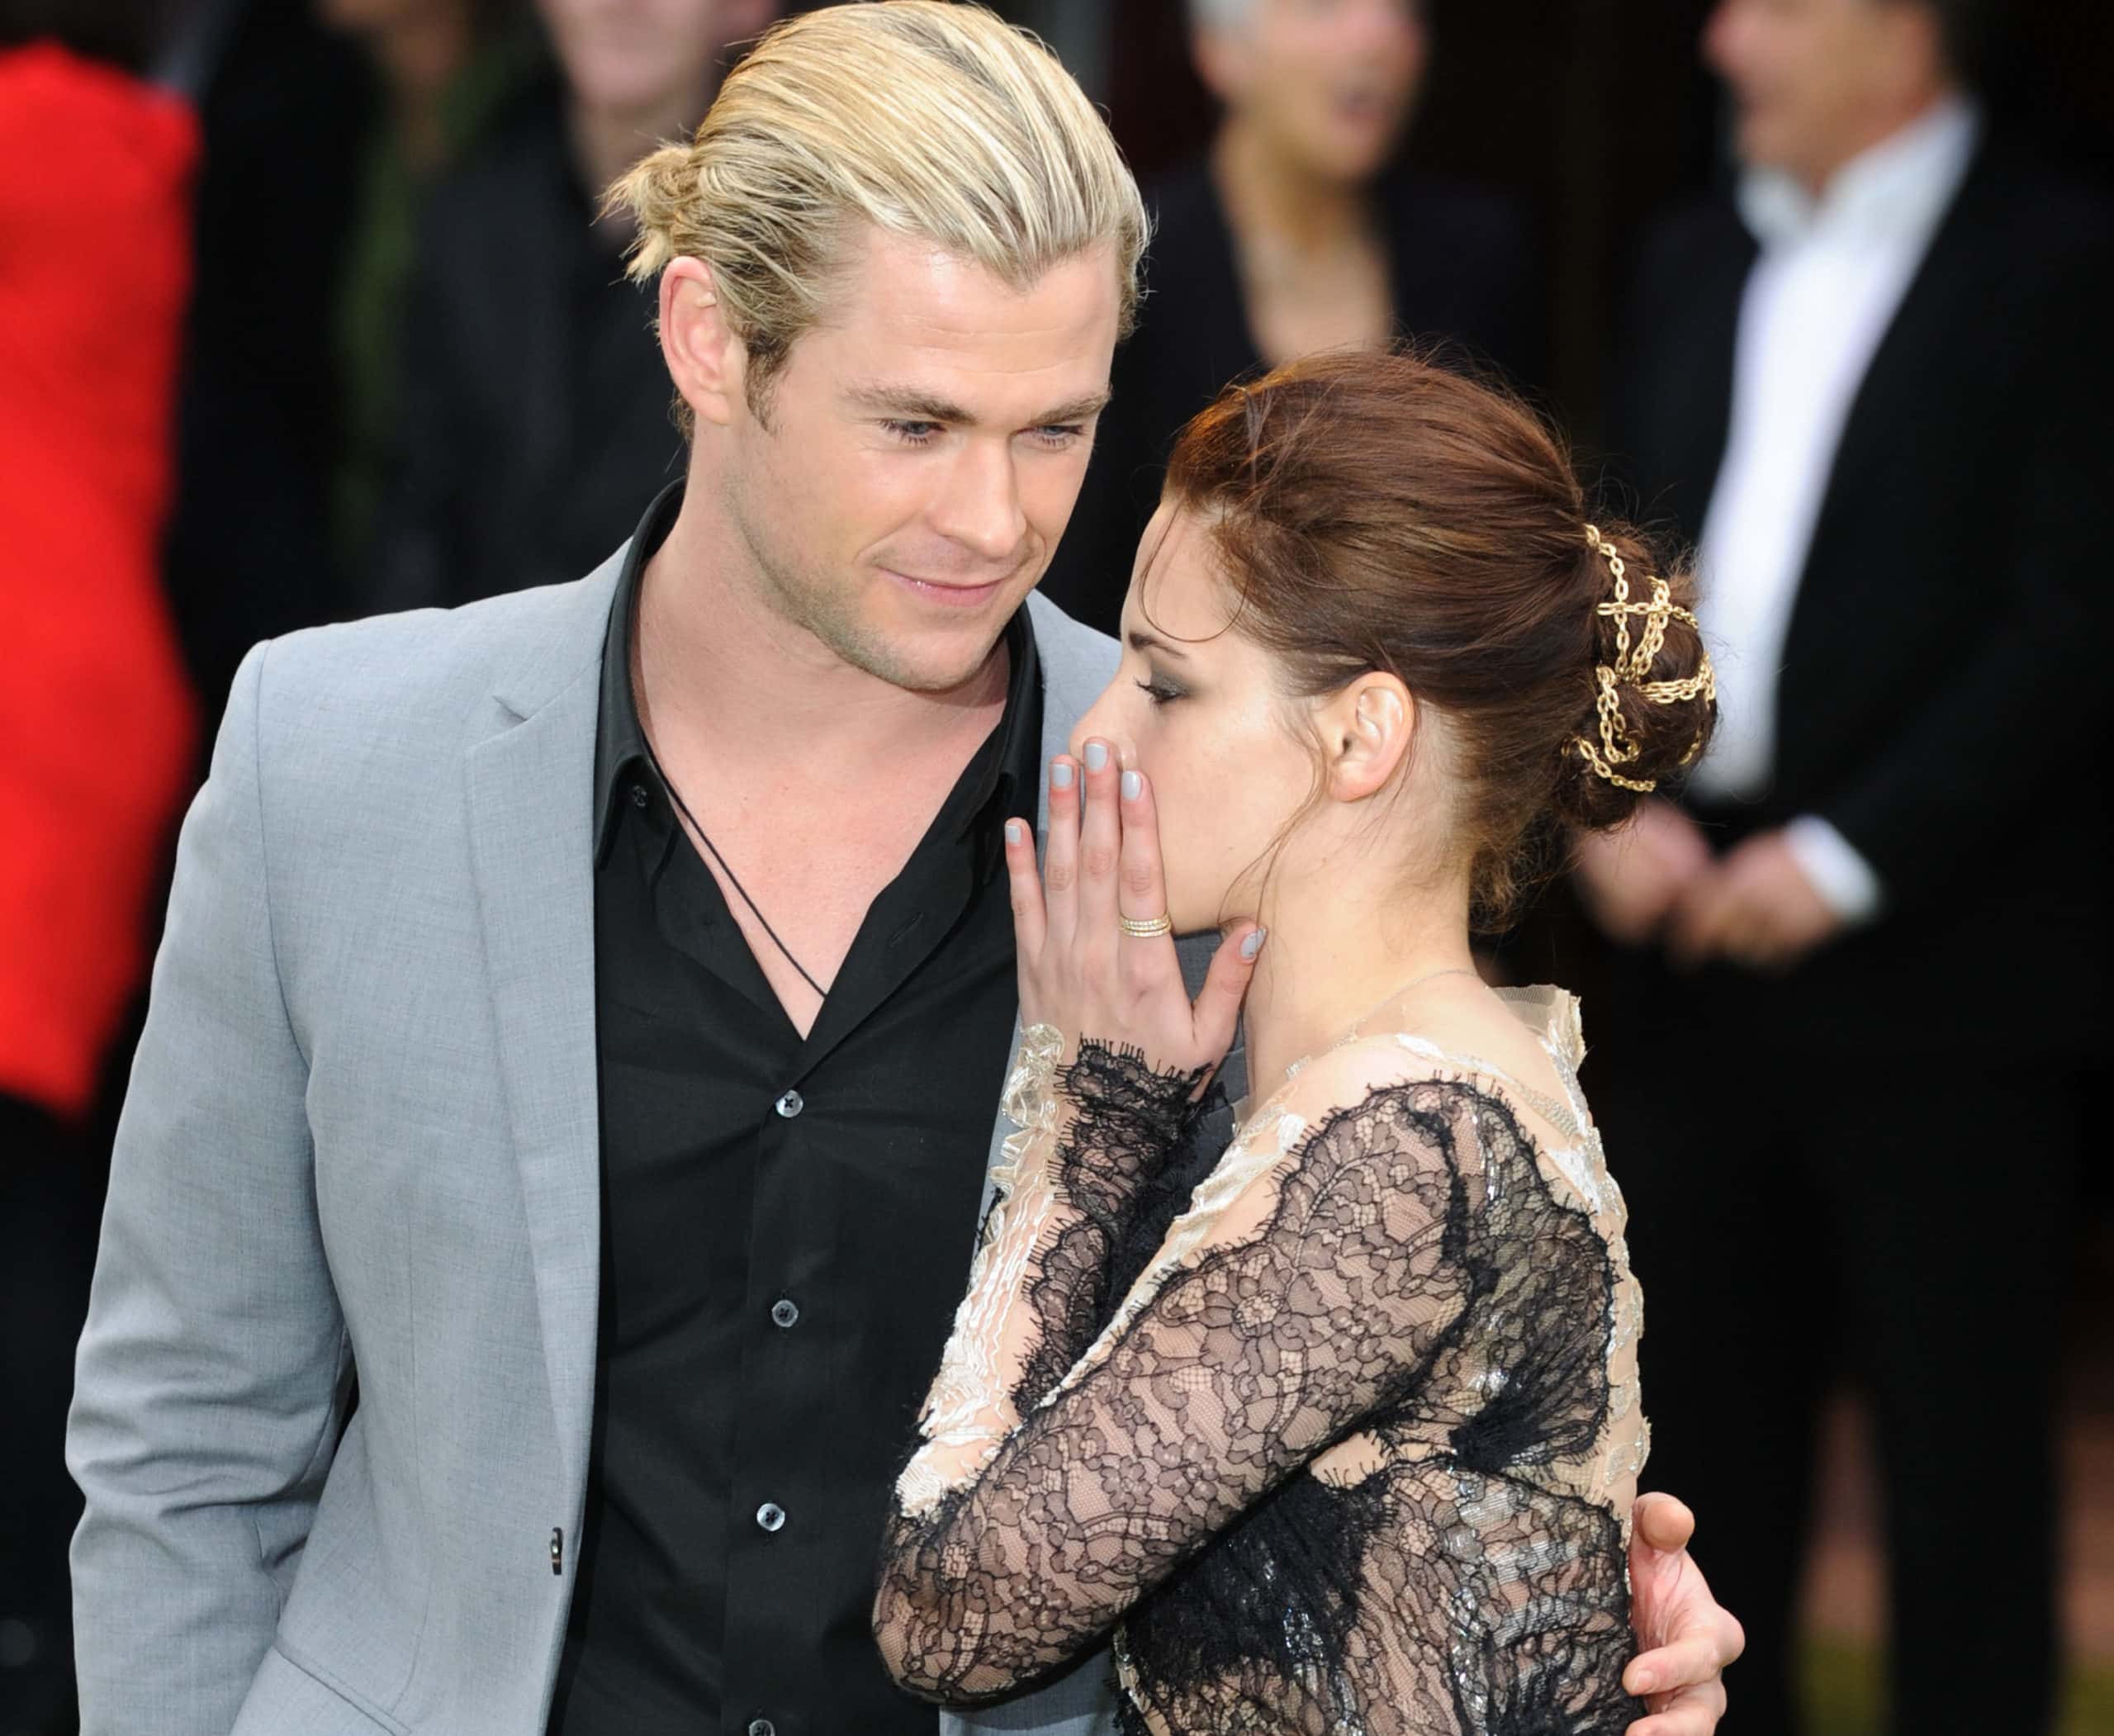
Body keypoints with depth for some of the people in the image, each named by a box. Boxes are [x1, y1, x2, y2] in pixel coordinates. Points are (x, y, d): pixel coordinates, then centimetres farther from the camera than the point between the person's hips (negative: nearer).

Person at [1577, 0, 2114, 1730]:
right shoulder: (1695, 267, 14)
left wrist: (1849, 857, -15)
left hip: (1941, 964, -6)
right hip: (1703, 955, 6)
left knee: (1960, 1441, 0)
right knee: (1707, 1410, 10)